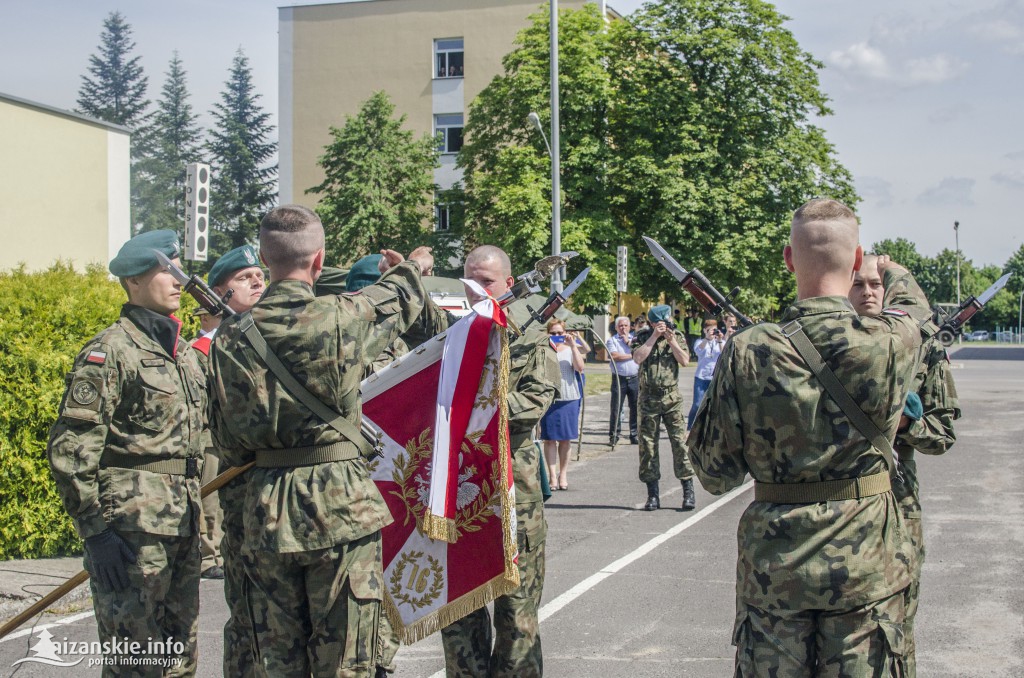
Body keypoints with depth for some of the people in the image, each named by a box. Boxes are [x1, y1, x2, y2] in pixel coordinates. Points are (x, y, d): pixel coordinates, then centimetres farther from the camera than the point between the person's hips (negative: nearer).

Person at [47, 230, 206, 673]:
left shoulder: (185, 352, 17)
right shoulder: (110, 351, -9)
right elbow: (71, 450, -14)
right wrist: (95, 531, -17)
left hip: (183, 522, 8)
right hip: (134, 523, -8)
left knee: (180, 659, 14)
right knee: (134, 661, -4)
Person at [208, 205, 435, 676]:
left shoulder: (231, 336, 0)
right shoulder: (341, 317, -9)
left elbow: (226, 441, 5)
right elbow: (398, 302, 13)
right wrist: (411, 267, 35)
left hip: (265, 511, 4)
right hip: (340, 504, -4)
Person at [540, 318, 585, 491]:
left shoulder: (571, 349, 9)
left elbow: (581, 368, -6)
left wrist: (573, 346, -11)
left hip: (569, 398, 2)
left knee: (565, 439, 8)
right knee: (550, 439, 0)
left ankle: (563, 475, 17)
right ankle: (553, 476, 3)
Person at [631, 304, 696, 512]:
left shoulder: (677, 336, 5)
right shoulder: (642, 337, 2)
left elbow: (685, 361, -6)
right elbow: (638, 358, -16)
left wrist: (672, 341, -14)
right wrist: (654, 337, -16)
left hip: (672, 399, 0)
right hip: (648, 399, 0)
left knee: (680, 442, -5)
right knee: (648, 445, 2)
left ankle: (688, 491, 0)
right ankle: (653, 494, 9)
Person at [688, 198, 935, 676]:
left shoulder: (747, 353, -13)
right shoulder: (888, 343, -11)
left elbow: (715, 474, -5)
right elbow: (913, 308, 16)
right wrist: (891, 270, 38)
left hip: (774, 564, 0)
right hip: (864, 563, 0)